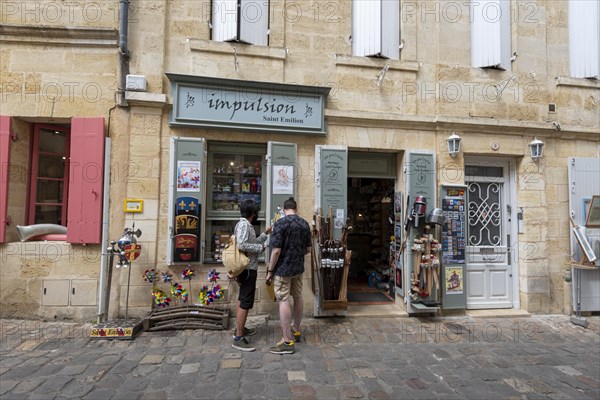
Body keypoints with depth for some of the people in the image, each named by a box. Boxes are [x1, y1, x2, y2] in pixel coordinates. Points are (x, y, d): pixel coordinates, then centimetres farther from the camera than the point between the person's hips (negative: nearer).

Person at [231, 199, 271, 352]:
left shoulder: (246, 224, 13)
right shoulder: (243, 224, -18)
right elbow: (241, 245, -30)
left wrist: (265, 233, 21)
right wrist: (260, 247, -19)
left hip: (247, 268, 11)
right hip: (248, 268, -11)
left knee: (242, 299, 19)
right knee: (246, 302, -7)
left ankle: (240, 328, 33)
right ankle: (238, 338, -2)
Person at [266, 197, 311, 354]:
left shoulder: (280, 223, -15)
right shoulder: (304, 224, 2)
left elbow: (276, 250, -19)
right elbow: (308, 249, 8)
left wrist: (270, 271, -10)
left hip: (283, 269, -6)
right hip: (299, 268, 6)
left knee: (283, 301, -1)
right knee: (298, 297, 17)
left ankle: (287, 341, 3)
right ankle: (296, 331, 34)